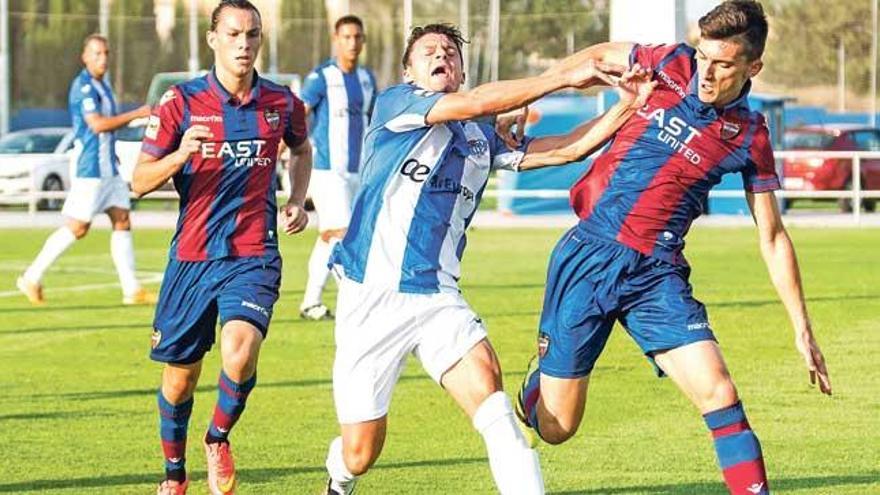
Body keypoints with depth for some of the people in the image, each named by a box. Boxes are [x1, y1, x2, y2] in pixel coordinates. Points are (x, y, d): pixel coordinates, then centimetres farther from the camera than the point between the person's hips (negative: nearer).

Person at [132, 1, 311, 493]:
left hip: (255, 255, 0)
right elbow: (140, 181, -4)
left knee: (240, 350, -26)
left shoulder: (282, 102, 2)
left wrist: (298, 201, 9)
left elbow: (302, 150, 26)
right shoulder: (182, 101, -5)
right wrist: (180, 154, -23)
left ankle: (219, 439, 3)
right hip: (192, 256, 0)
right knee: (180, 378, 8)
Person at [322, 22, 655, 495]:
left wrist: (627, 105, -5)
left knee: (489, 393, -24)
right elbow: (475, 103, -16)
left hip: (438, 297, 4)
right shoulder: (394, 103, -2)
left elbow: (567, 148, 9)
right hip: (372, 296, -4)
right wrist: (564, 78, -16)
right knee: (359, 452, 2)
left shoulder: (481, 138, 14)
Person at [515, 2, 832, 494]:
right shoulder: (670, 65, -2)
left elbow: (772, 237, 6)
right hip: (588, 255, 0)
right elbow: (595, 57, 17)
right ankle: (537, 387, 38)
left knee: (720, 393, -18)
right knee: (555, 427, 2)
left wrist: (802, 328, 5)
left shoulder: (750, 137, -1)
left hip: (657, 273, 0)